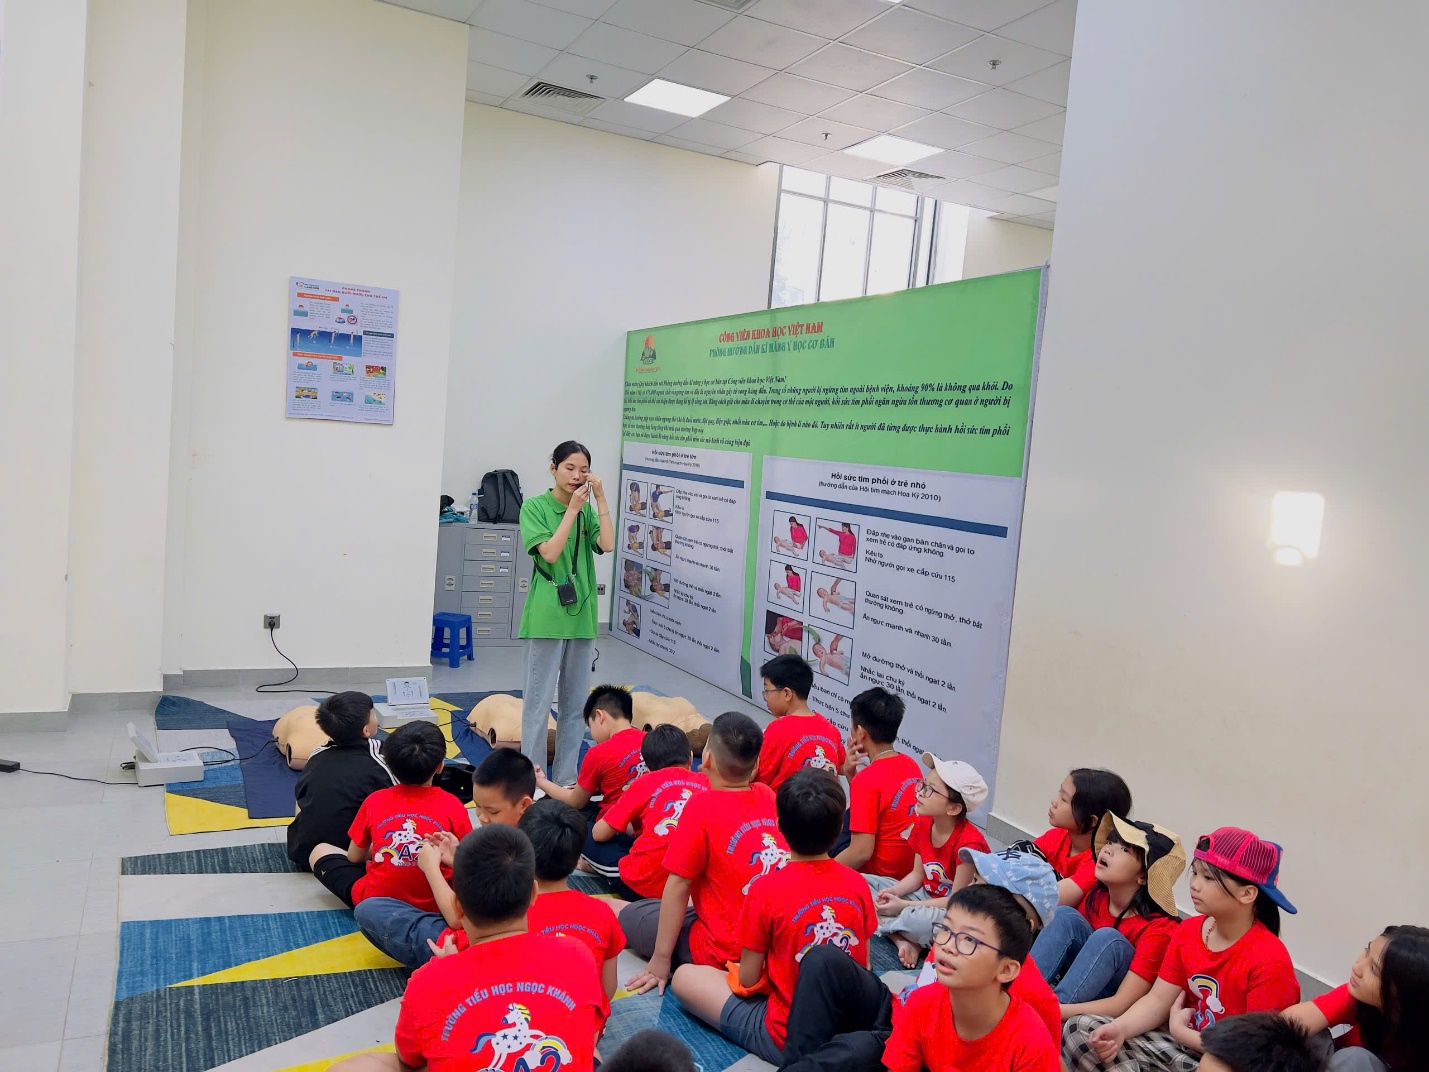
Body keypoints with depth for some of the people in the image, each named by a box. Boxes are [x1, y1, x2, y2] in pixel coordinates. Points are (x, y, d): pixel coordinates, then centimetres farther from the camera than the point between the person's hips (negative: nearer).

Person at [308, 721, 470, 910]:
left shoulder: (374, 802, -6)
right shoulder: (452, 805, -10)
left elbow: (354, 857, 6)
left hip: (375, 900, 1)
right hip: (434, 904, -1)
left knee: (320, 851, 21)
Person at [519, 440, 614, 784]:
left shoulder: (587, 510, 9)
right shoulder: (535, 507, -3)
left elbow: (607, 545, -7)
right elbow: (549, 553, -15)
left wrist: (600, 498, -8)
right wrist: (572, 509, -13)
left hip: (581, 612, 5)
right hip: (547, 614, -5)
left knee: (576, 701, 11)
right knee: (539, 699, -1)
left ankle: (566, 776, 22)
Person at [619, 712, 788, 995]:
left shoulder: (703, 805, -16)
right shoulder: (769, 796, 0)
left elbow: (677, 886, -12)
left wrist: (661, 959, -5)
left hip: (727, 952, -7)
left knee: (630, 916, 11)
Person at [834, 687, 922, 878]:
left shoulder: (867, 779, -23)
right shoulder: (911, 764, 1)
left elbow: (861, 852, -25)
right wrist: (850, 774, 1)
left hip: (881, 872, -8)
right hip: (913, 866, 8)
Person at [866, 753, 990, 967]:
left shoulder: (969, 843, -26)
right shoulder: (922, 824, -4)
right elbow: (917, 874, 6)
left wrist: (904, 906, -22)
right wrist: (893, 892, -14)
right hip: (927, 897, 8)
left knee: (916, 919, -41)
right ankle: (903, 941, -19)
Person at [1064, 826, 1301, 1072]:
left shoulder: (1269, 961, -20)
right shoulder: (1187, 932, 0)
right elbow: (1158, 999, 1)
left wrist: (1179, 1030, -11)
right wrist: (1119, 1029, -19)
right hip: (1185, 1045, 7)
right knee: (1079, 1029, -8)